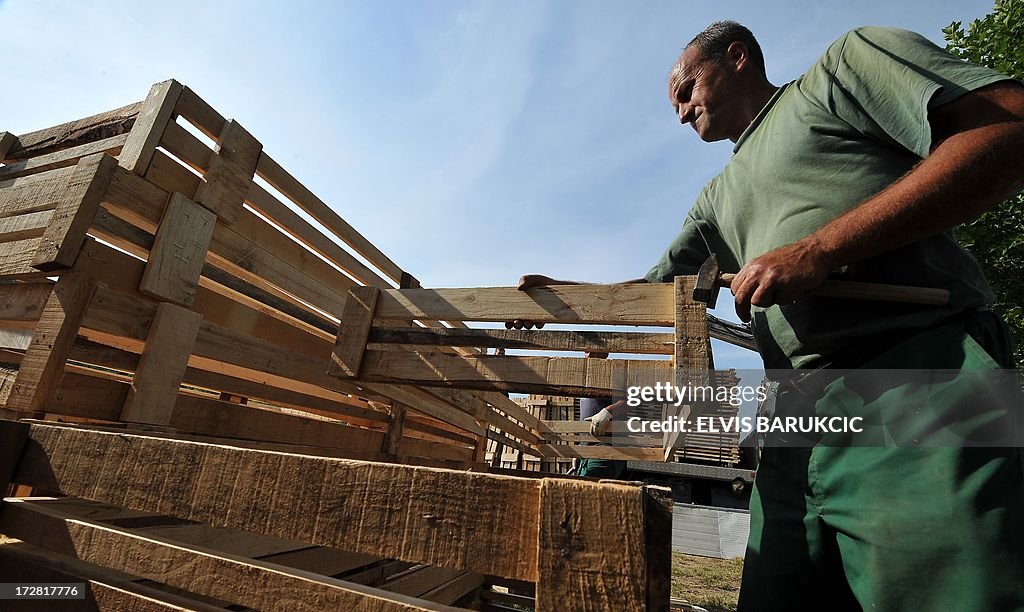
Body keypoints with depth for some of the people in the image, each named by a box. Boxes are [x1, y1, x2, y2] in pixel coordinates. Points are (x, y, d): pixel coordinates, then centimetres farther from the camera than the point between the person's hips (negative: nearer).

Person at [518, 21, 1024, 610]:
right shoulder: (717, 197, 26)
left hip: (922, 391, -6)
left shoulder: (846, 61, 10)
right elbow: (653, 289, 30)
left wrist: (822, 248, -15)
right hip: (798, 429, 7)